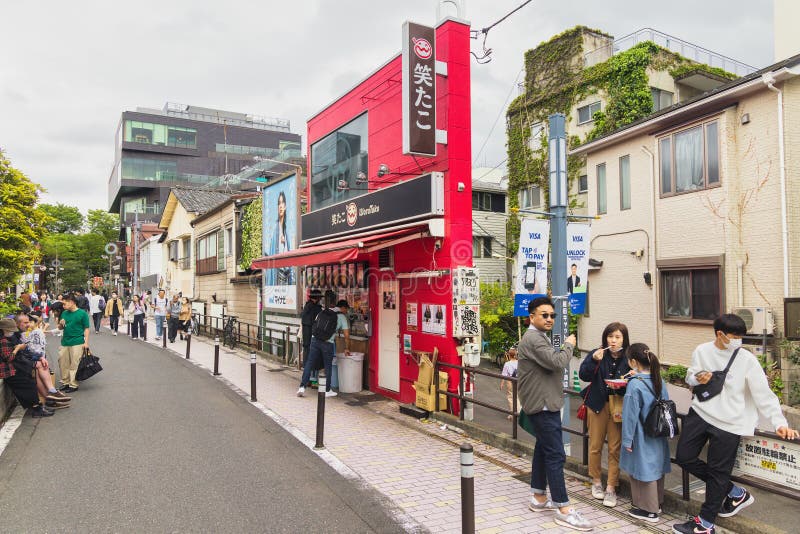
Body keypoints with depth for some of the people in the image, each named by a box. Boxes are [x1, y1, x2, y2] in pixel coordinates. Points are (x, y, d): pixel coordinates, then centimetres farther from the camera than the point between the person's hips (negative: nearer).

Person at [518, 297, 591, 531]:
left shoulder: (539, 337, 17)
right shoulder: (533, 339, -18)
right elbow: (557, 362, -26)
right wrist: (568, 345, -11)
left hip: (544, 404, 11)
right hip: (542, 406, -11)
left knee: (543, 449, 17)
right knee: (555, 454, -8)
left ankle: (539, 498, 27)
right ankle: (563, 509, -3)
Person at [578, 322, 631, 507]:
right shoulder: (597, 354, -4)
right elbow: (583, 375, -12)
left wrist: (623, 385, -17)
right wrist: (594, 360, -26)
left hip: (618, 406, 0)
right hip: (597, 404, 0)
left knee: (615, 448, 2)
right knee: (595, 445, 10)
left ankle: (611, 487, 15)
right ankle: (596, 481, 29)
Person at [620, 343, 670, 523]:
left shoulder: (634, 384, -22)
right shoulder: (659, 380, -1)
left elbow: (630, 415, -18)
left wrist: (627, 440, -10)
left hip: (642, 439, -7)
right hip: (658, 435, 7)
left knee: (644, 470, 5)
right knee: (656, 468, 19)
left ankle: (649, 511, 16)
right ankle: (657, 503, 34)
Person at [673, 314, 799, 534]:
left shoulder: (747, 359, -10)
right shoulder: (702, 351, 0)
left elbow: (763, 394, -9)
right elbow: (690, 377, 12)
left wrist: (779, 423, -17)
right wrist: (697, 378, -11)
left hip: (728, 423, -4)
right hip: (700, 413, 4)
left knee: (718, 472, 4)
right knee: (684, 457, 8)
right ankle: (736, 493, 26)